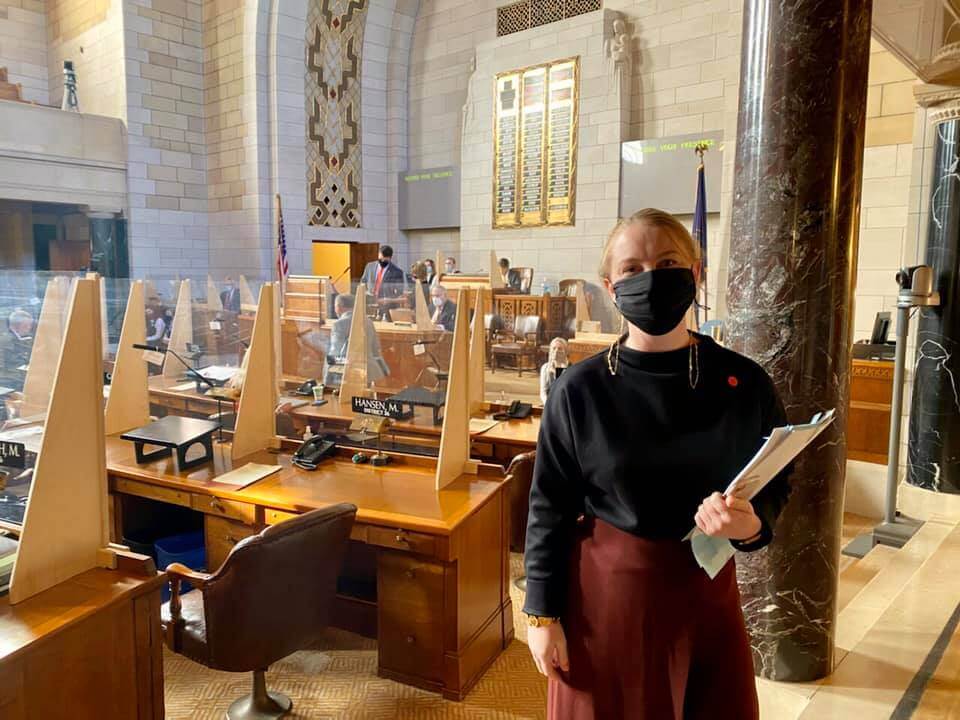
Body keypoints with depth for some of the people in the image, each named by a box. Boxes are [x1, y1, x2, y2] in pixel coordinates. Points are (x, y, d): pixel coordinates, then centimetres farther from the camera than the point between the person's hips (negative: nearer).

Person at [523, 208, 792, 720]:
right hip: (606, 591, -1)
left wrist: (752, 525, -19)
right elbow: (549, 507, -6)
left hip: (705, 590, 2)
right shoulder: (580, 389, -12)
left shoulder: (743, 383, -7)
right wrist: (542, 613, -5)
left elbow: (776, 486, 4)